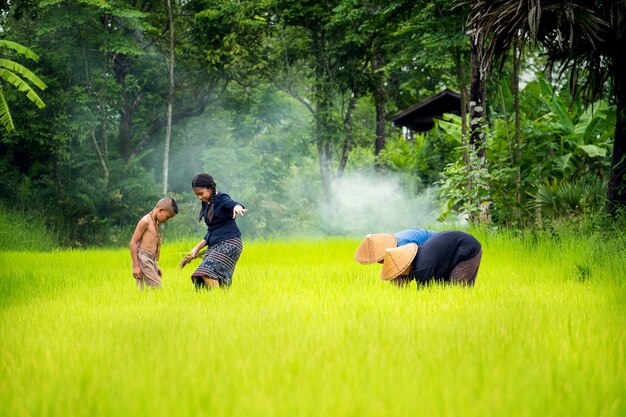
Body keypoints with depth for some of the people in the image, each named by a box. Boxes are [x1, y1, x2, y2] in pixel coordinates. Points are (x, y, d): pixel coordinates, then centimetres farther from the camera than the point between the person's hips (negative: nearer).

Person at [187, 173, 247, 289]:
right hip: (214, 245, 9)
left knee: (208, 272, -25)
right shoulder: (206, 205, 17)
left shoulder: (222, 199, -6)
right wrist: (197, 248, 21)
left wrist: (237, 207, -54)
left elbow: (232, 204, -31)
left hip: (229, 243, -9)